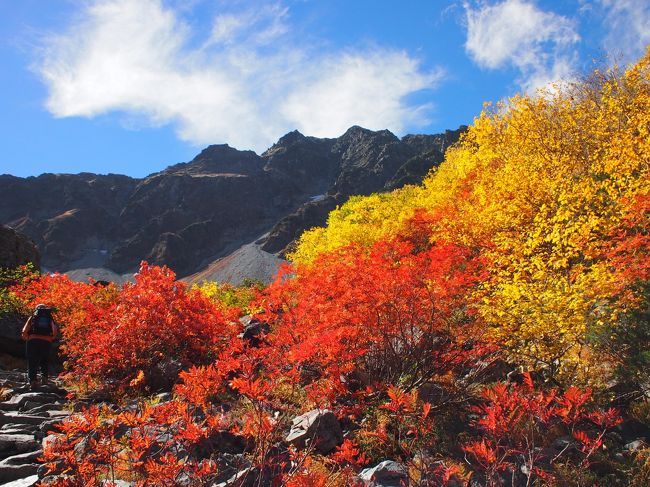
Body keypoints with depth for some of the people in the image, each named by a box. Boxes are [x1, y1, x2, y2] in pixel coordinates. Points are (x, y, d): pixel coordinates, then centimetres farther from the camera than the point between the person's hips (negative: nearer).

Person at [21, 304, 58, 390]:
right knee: (44, 361, 22)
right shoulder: (50, 319, 18)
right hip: (46, 343, 1)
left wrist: (27, 339, 20)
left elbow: (24, 331, 3)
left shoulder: (32, 317, 15)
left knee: (32, 362, 5)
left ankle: (33, 380, -9)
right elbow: (55, 331, 1)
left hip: (33, 341, -1)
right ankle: (45, 377, 7)